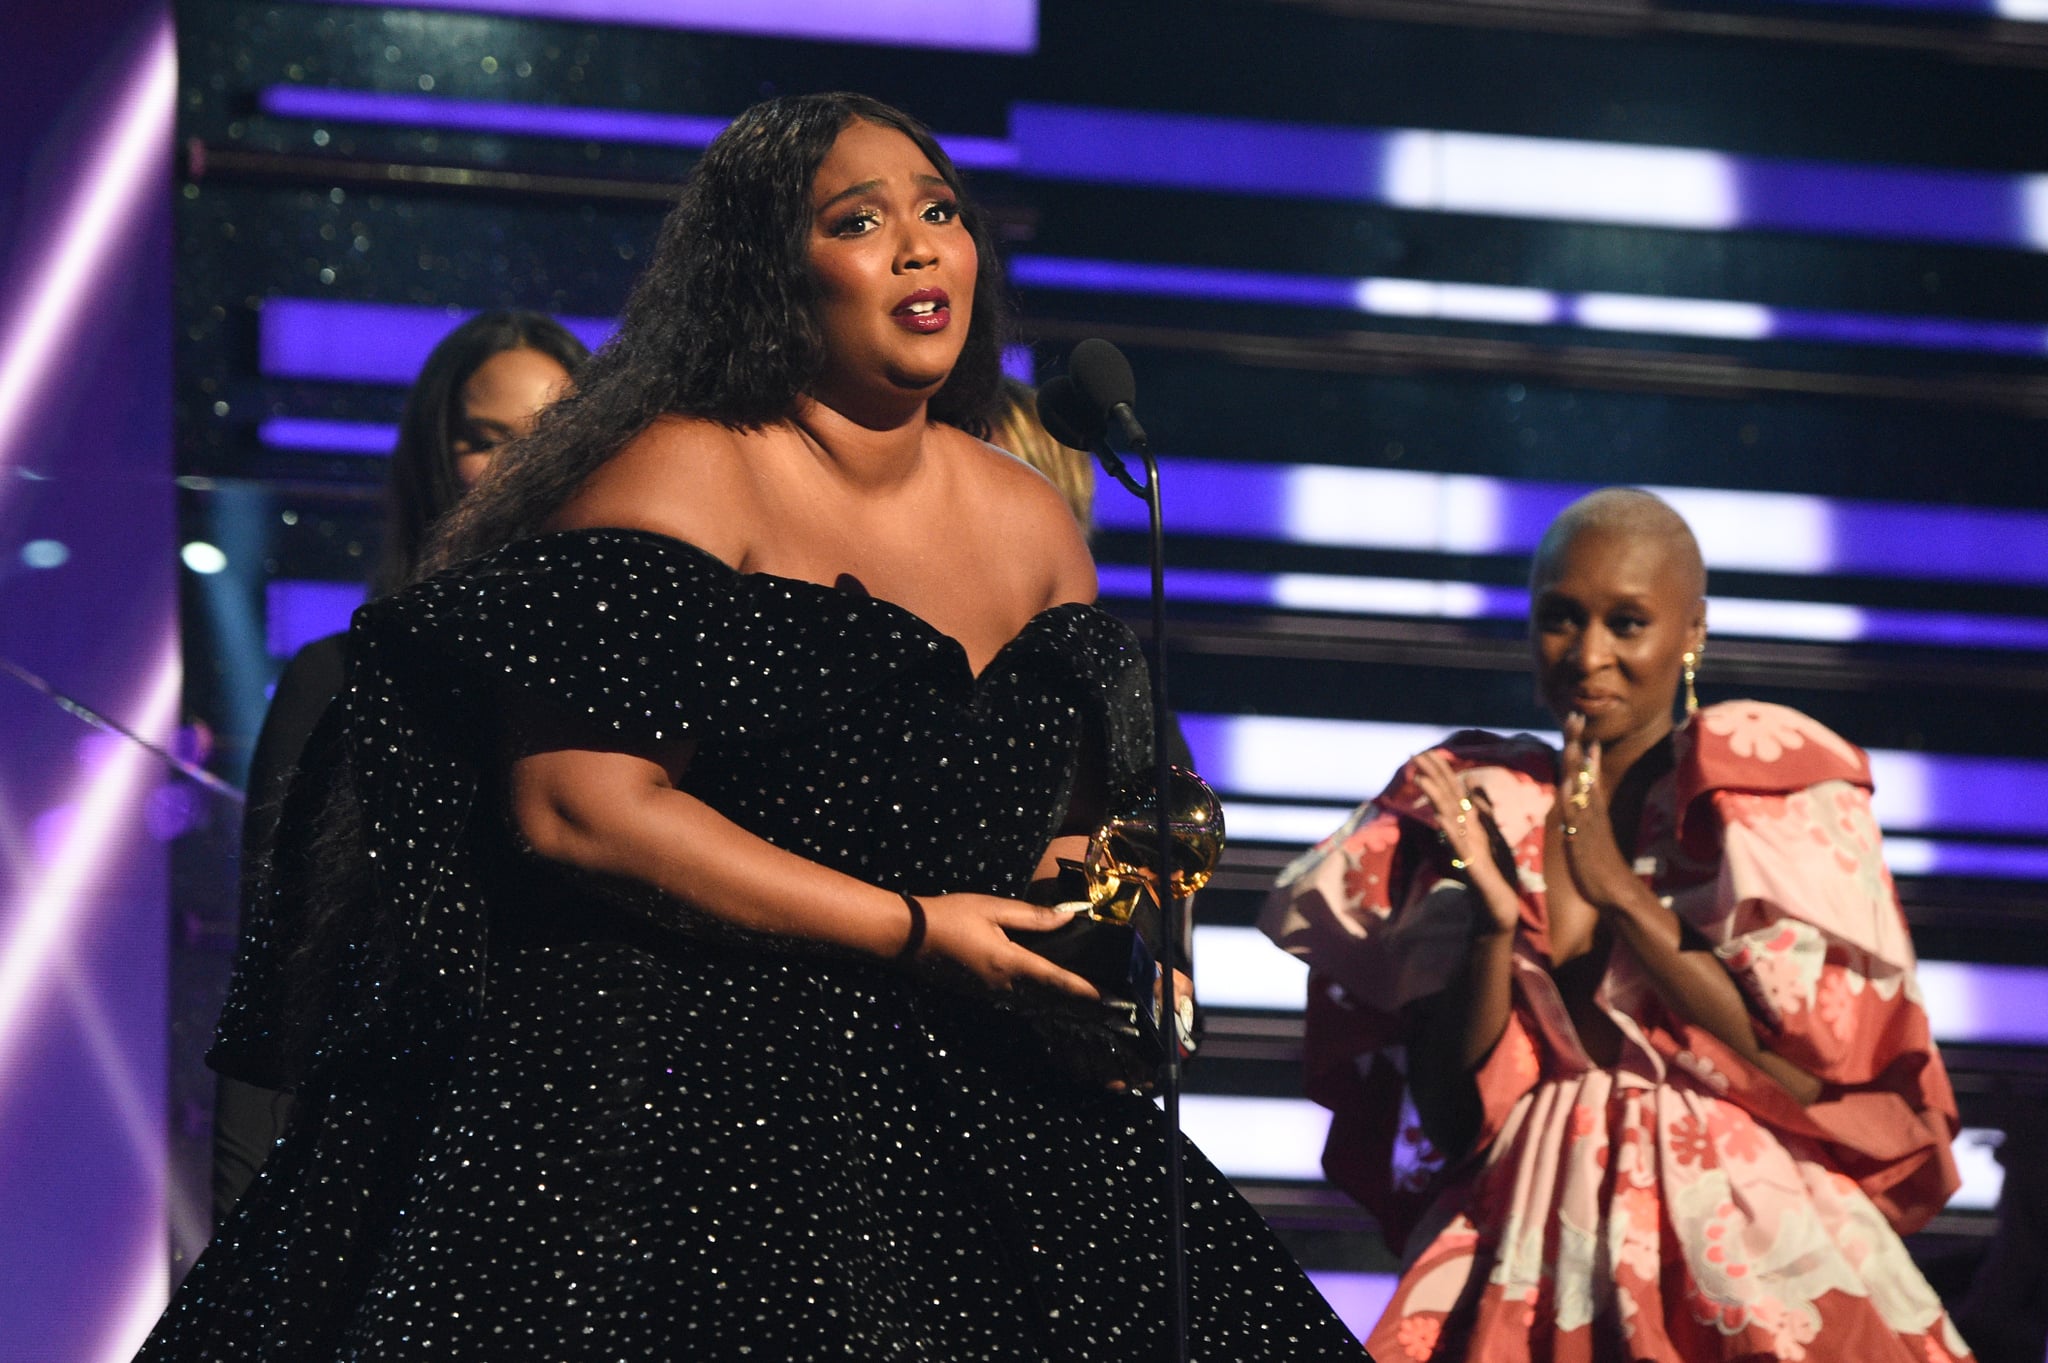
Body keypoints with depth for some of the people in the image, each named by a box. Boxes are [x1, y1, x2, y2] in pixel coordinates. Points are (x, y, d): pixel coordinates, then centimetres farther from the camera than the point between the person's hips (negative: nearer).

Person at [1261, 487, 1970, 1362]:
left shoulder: (1780, 791, 2)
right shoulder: (1480, 815, 8)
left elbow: (1815, 1075, -8)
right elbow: (1453, 1114, 5)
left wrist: (1621, 890, -10)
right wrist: (1500, 924, -10)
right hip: (1540, 1257, 1)